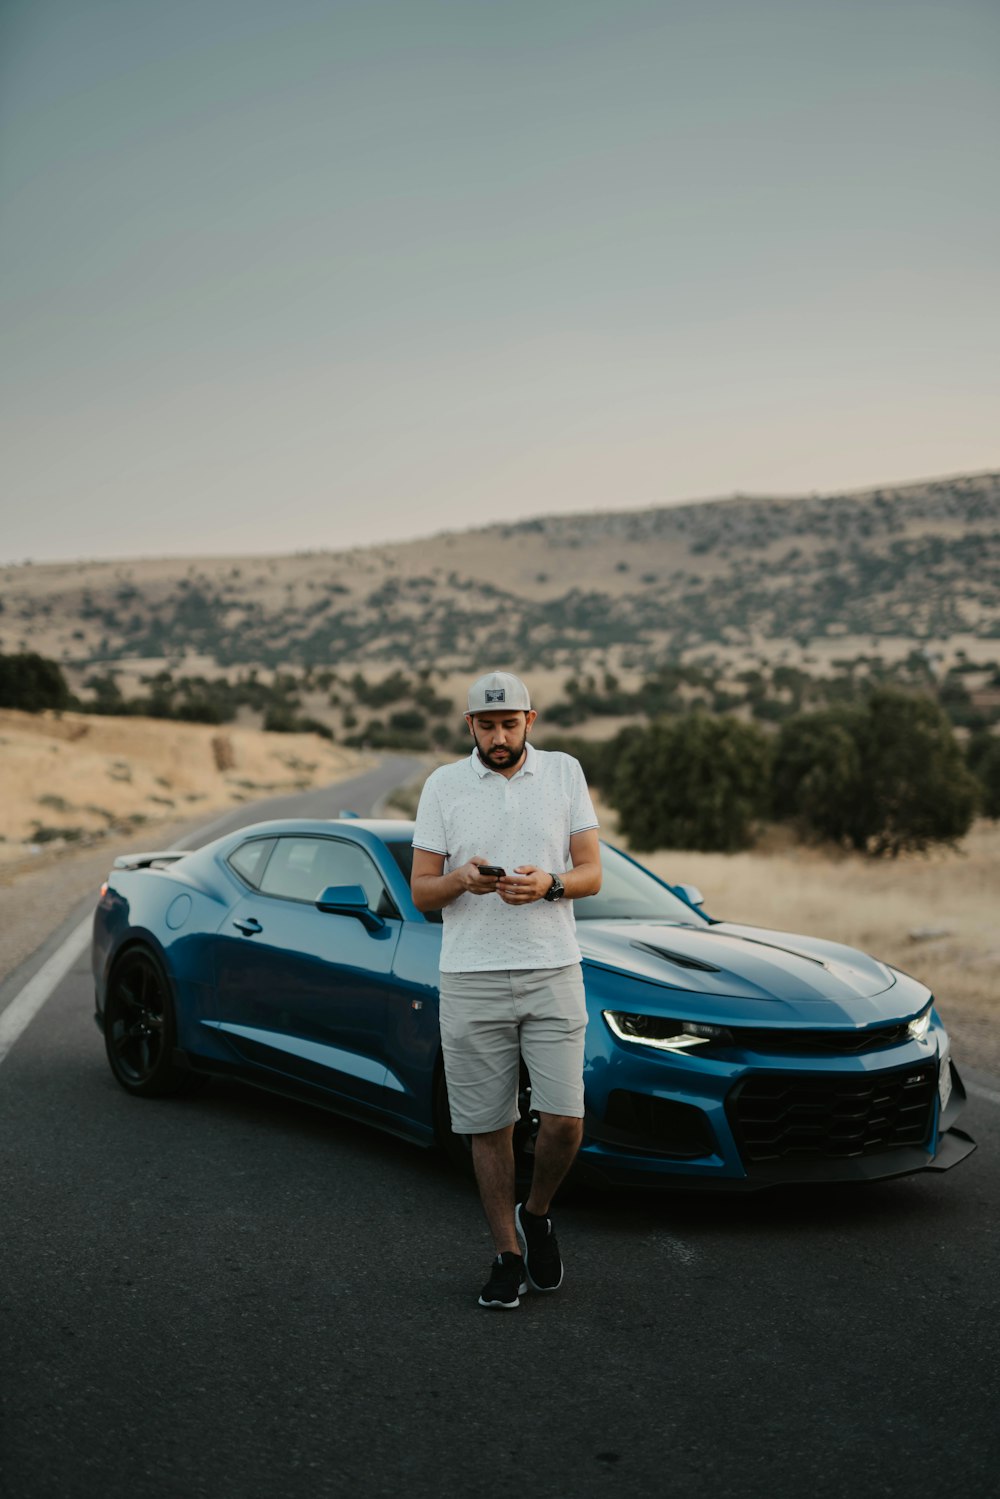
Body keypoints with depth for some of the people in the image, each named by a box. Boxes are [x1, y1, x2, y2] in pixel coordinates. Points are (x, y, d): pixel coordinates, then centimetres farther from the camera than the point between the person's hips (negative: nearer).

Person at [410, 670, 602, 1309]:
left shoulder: (565, 773, 7)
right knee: (489, 1127, 5)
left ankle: (537, 1214, 22)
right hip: (472, 980, 0)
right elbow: (420, 891, 5)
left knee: (564, 1121, -7)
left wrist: (550, 884, -16)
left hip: (553, 973, 0)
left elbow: (591, 873, 5)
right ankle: (508, 1255, 19)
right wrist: (461, 880, -17)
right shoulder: (443, 785, 6)